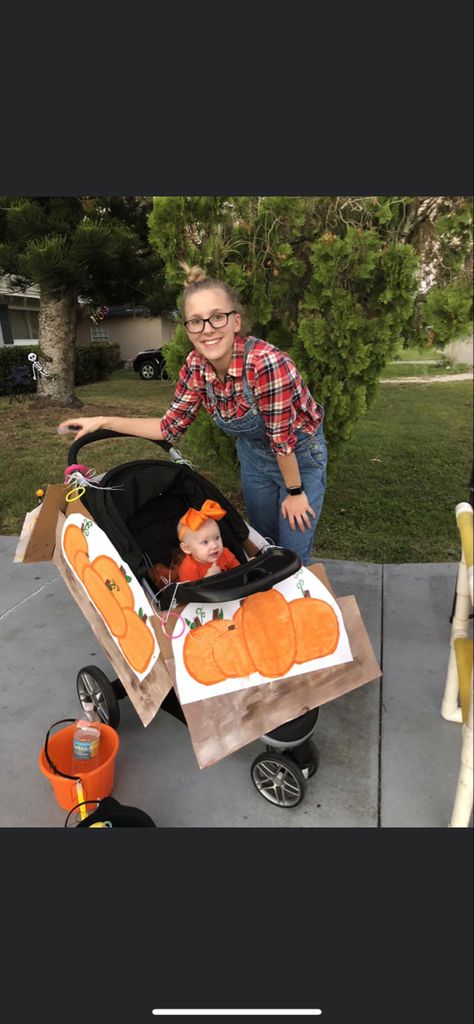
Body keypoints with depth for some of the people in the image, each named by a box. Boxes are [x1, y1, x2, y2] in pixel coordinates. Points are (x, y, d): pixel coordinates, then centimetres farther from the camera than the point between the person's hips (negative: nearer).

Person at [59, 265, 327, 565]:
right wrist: (104, 422, -9)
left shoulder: (267, 362, -35)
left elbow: (282, 438, -26)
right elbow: (171, 427, -7)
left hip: (299, 456, -5)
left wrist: (295, 492, -15)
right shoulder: (196, 366, -16)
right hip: (254, 455, 5)